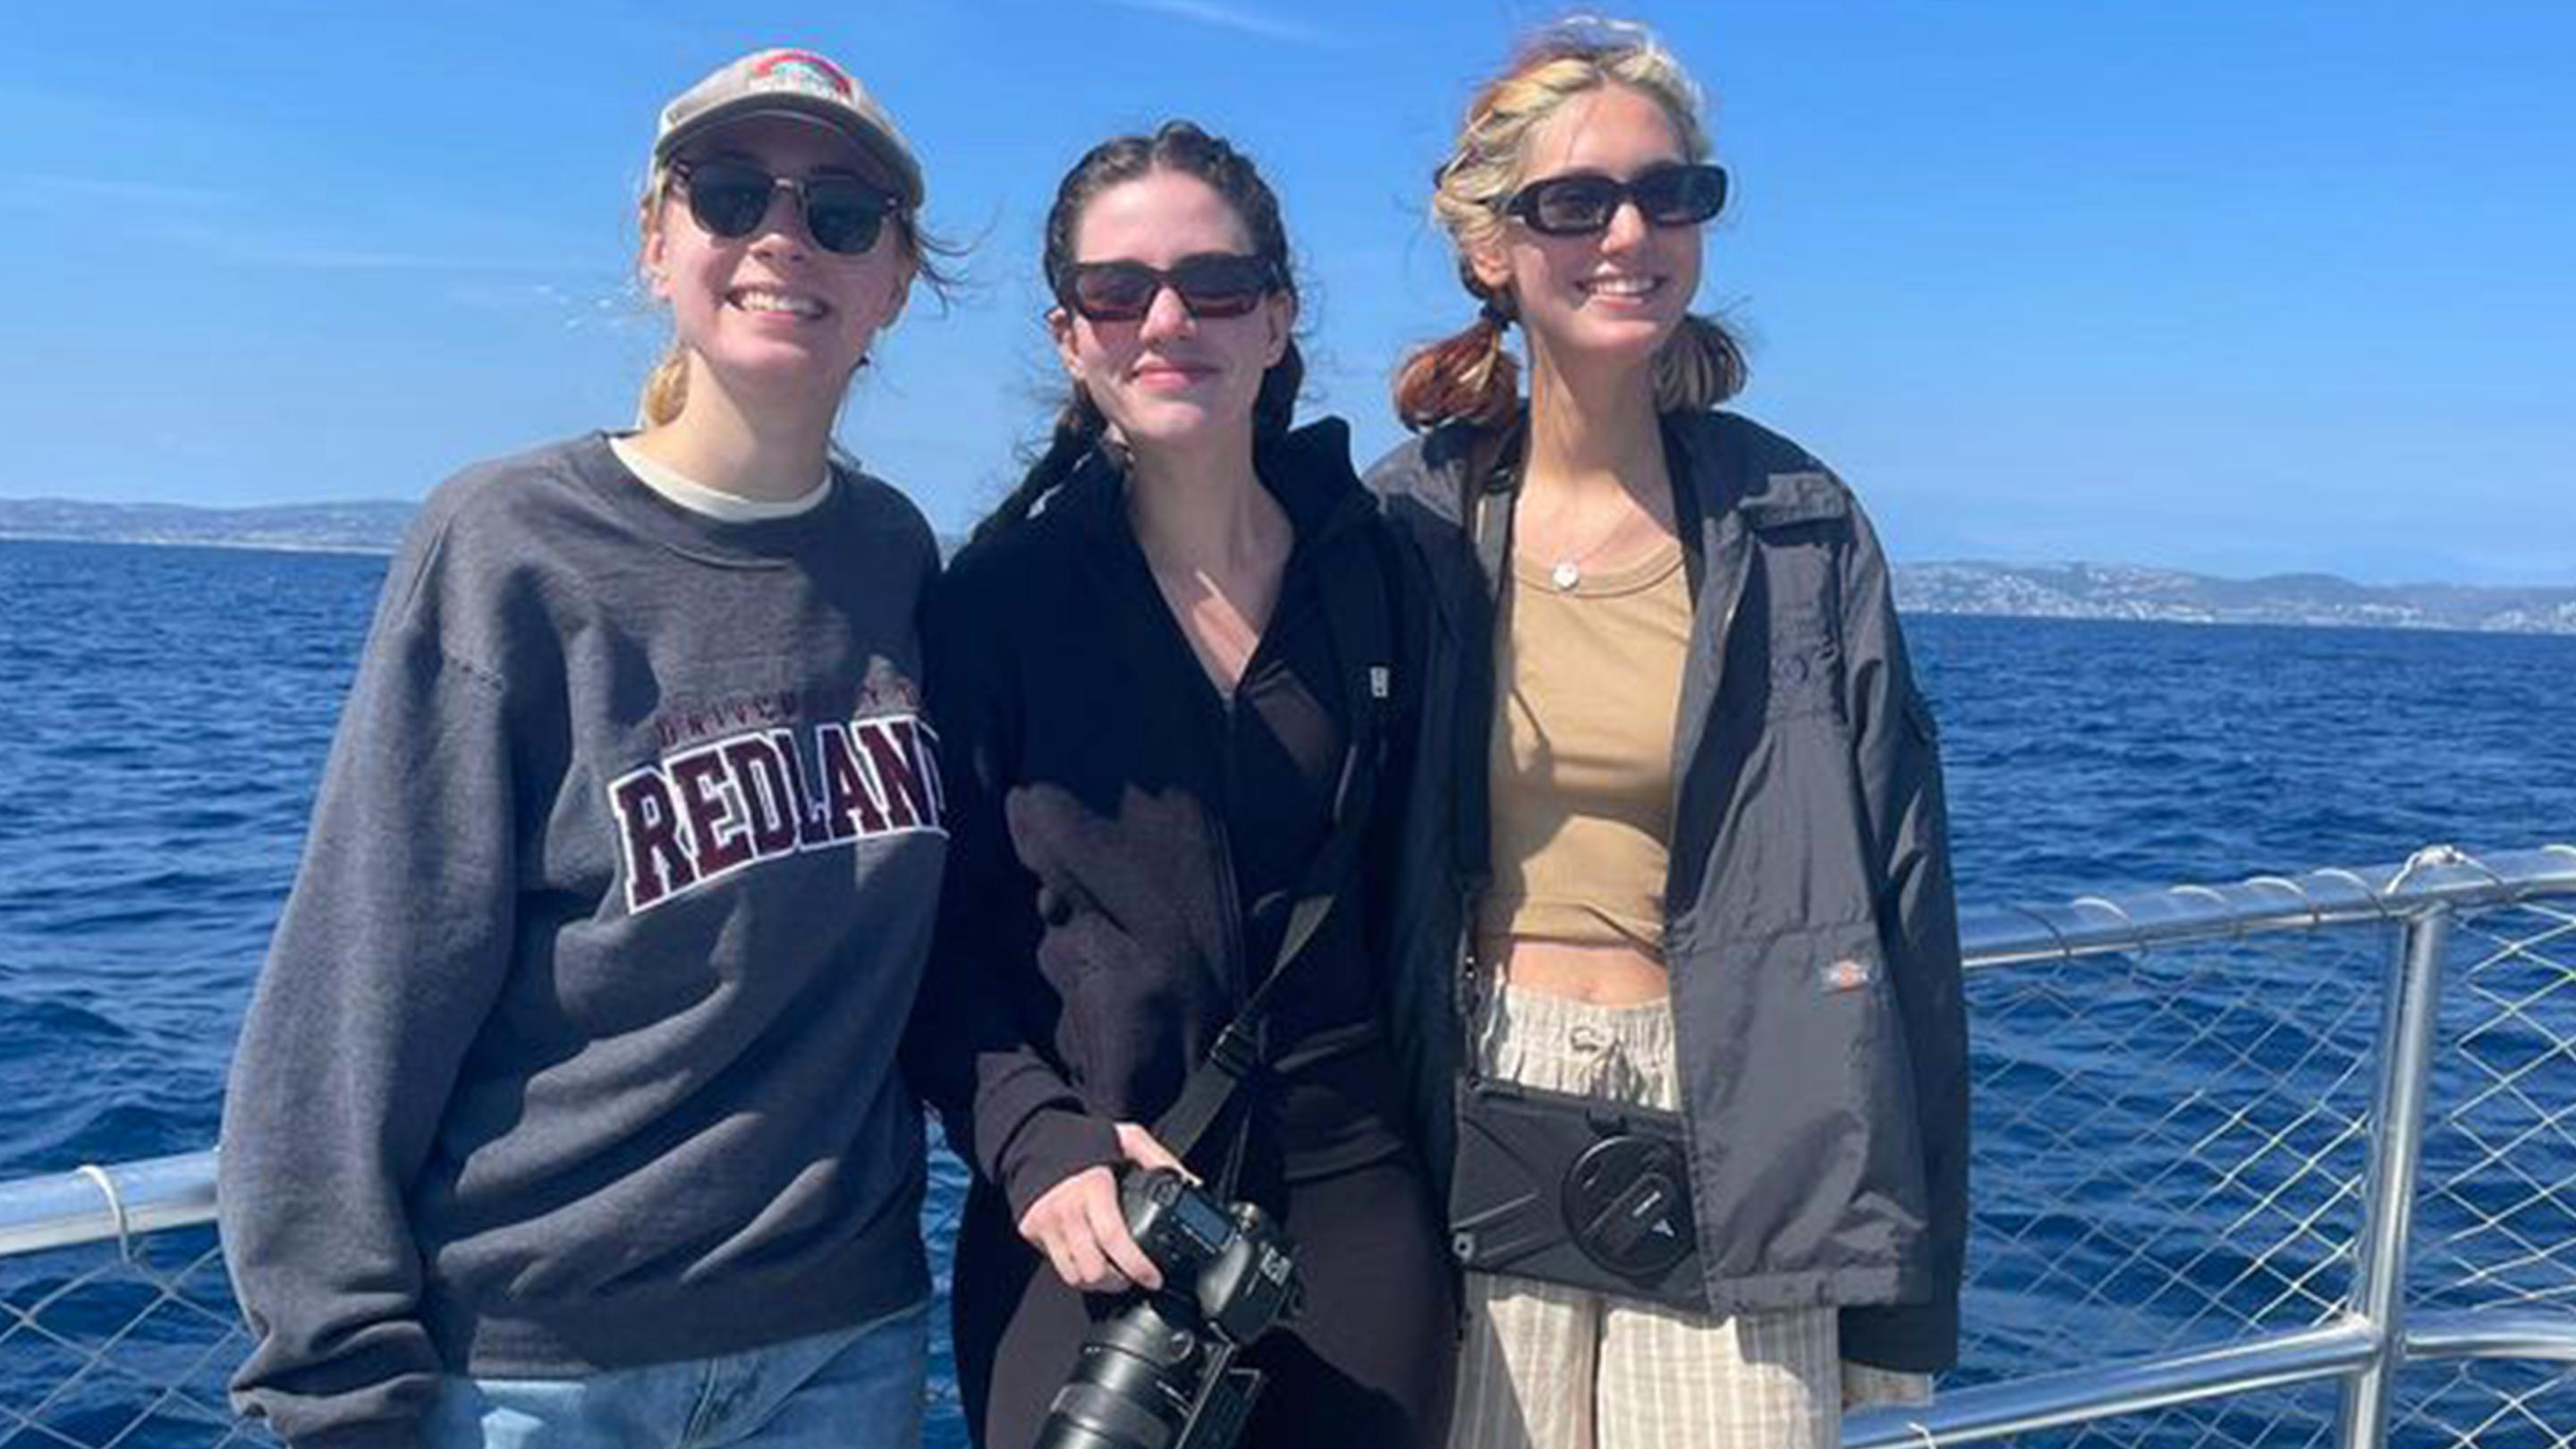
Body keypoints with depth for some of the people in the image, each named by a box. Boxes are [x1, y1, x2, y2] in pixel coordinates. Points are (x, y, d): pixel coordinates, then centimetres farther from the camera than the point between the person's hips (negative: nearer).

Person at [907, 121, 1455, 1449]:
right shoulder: (998, 596, -4)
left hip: (1354, 1201, 2)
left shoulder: (1376, 574, 2)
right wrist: (1034, 1145, -18)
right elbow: (940, 935, -4)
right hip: (1087, 1223, -2)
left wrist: (1445, 1159, 4)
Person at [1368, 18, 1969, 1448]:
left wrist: (1897, 1272, 0)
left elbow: (1892, 895, -1)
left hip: (1729, 1154, 0)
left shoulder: (1795, 524, -3)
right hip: (1481, 1136, 1)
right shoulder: (1409, 529, -2)